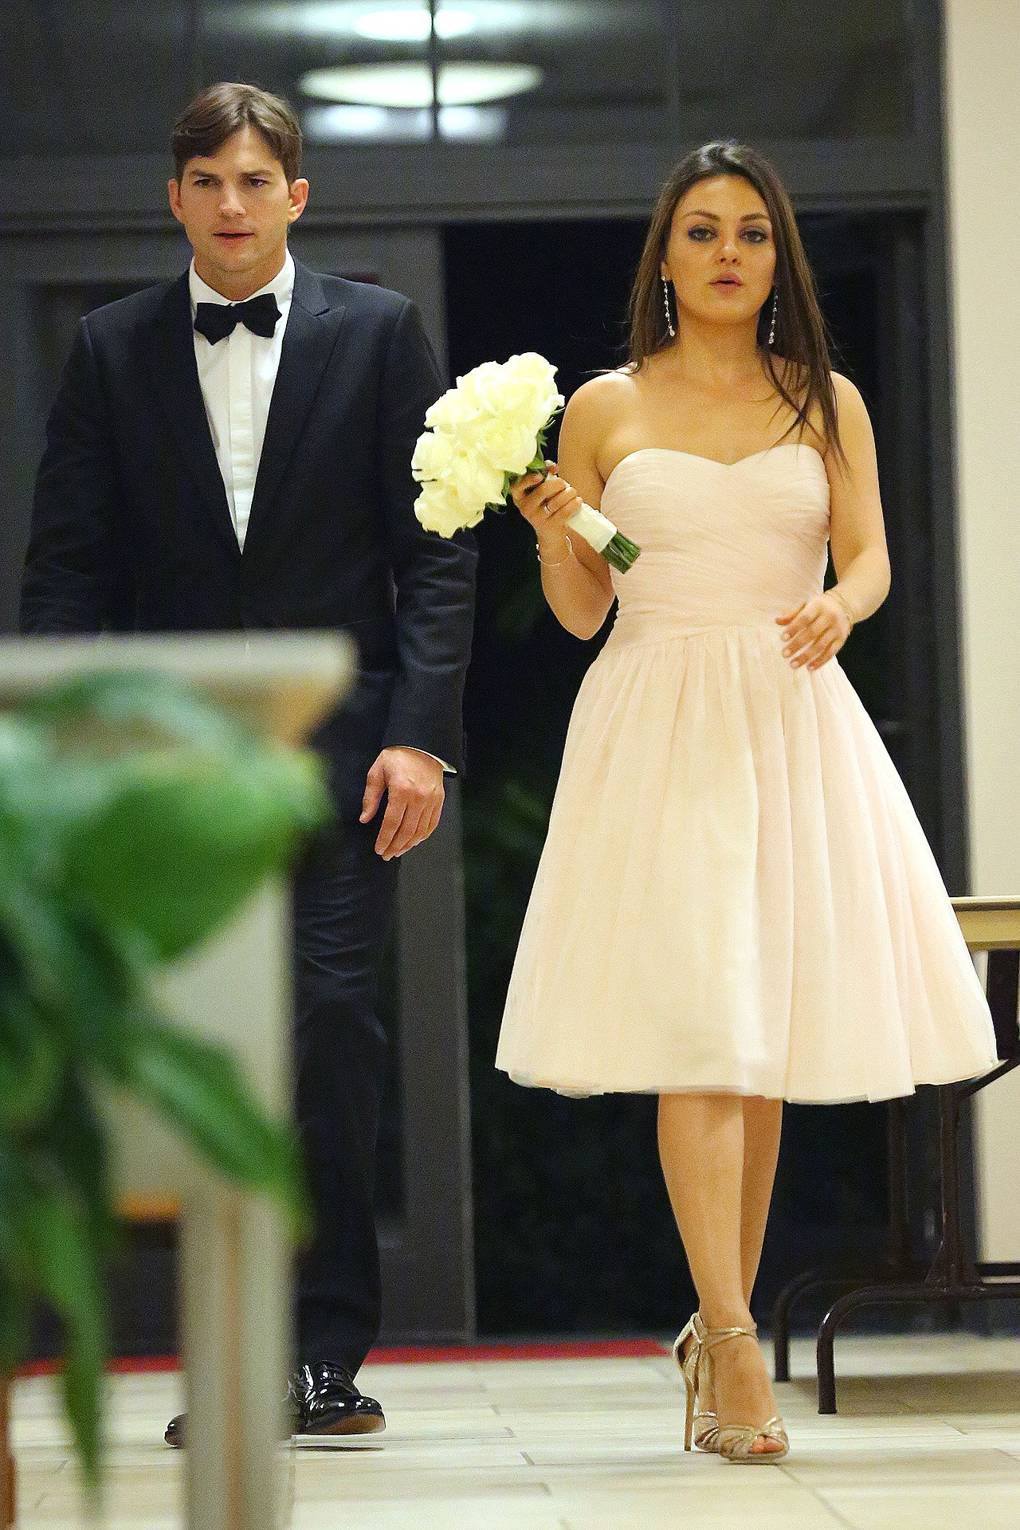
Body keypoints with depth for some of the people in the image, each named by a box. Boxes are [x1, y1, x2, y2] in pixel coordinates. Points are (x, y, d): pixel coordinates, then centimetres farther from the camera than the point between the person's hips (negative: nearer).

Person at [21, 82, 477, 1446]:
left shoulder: (378, 332, 6)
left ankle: (329, 1355, -1)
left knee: (332, 1029, -8)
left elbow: (433, 551, 2)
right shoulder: (113, 350, 10)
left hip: (336, 749, -2)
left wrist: (420, 732, -8)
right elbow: (69, 565, 7)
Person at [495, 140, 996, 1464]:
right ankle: (734, 1348, -16)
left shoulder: (826, 402, 11)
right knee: (693, 1026, -12)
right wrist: (555, 537, -12)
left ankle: (719, 1330, 16)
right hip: (655, 726, -2)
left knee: (765, 1036, 3)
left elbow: (871, 558, 2)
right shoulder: (604, 409, 8)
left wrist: (839, 607, -20)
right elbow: (581, 612, 8)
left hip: (790, 723, 2)